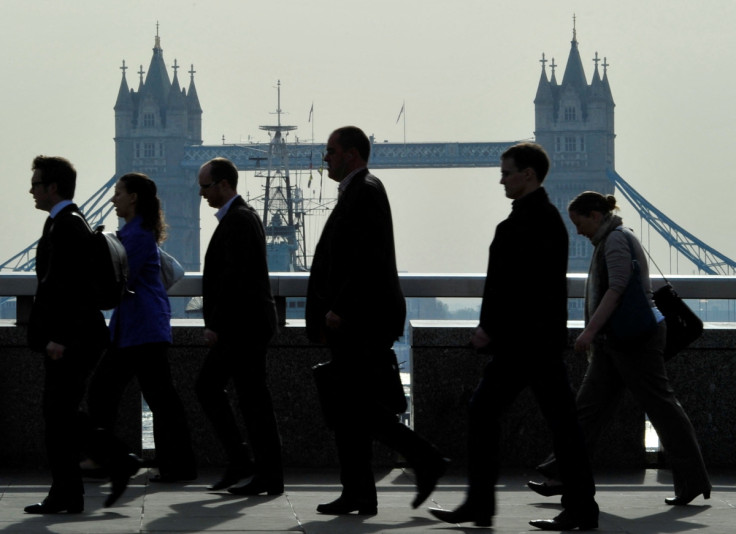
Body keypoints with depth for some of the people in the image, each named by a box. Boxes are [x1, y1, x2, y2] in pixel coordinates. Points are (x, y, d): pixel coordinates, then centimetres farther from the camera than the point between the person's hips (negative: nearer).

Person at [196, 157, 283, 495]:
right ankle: (239, 461, 14)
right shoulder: (241, 216, 17)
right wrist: (217, 324, 20)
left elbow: (234, 278, -22)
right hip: (239, 326, 11)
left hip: (244, 325, -11)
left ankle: (270, 476, 0)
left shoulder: (238, 220, -15)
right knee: (207, 385, 12)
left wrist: (216, 325, -20)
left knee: (253, 397, -5)